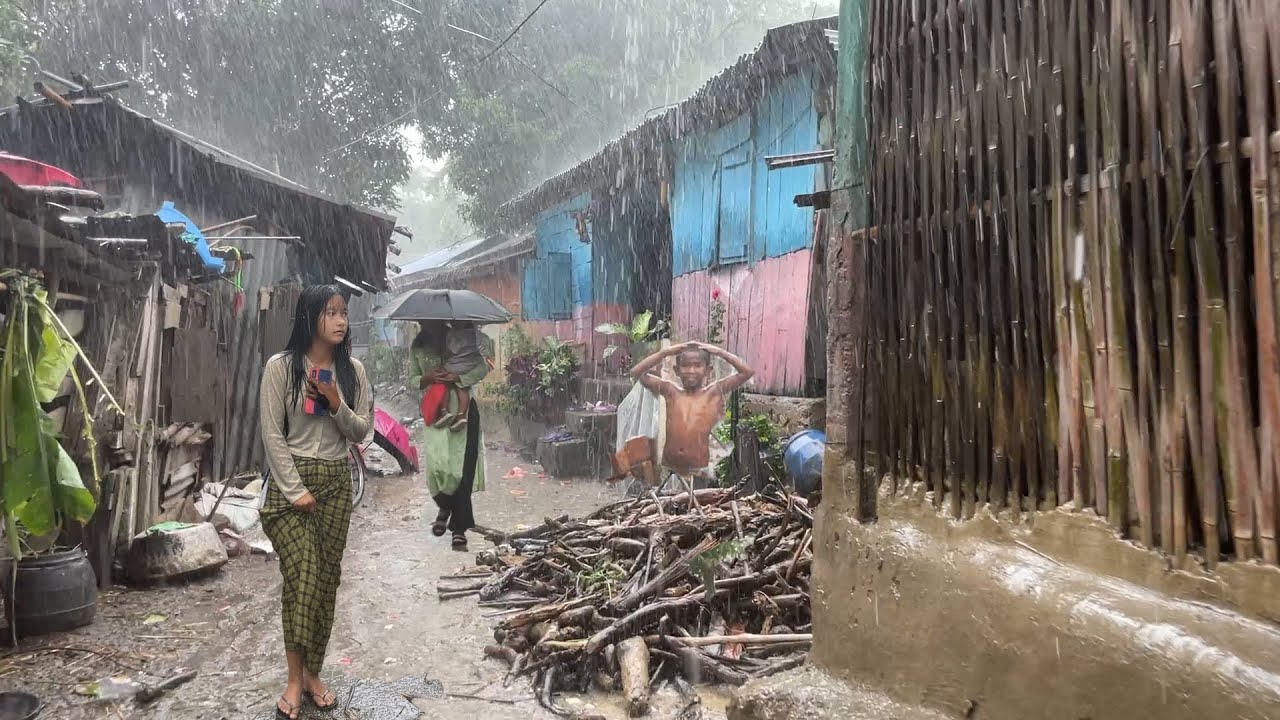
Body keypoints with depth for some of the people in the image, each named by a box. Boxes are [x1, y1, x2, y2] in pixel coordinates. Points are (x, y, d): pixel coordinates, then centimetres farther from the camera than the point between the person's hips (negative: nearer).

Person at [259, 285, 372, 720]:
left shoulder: (352, 370, 4)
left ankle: (312, 674, 19)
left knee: (327, 579, 6)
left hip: (336, 481, 4)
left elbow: (362, 432, 3)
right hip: (291, 479, -4)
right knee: (301, 578, -9)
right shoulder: (281, 366, -7)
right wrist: (295, 489, -13)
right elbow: (272, 434, -9)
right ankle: (296, 679, 5)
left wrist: (337, 404, -15)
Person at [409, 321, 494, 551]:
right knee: (436, 465, -9)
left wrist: (458, 377, -23)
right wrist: (427, 379, -12)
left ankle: (459, 528, 5)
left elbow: (483, 367, -8)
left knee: (462, 467, -5)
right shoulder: (417, 346, 6)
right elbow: (412, 379, 10)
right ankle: (444, 507, 24)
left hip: (463, 410, -2)